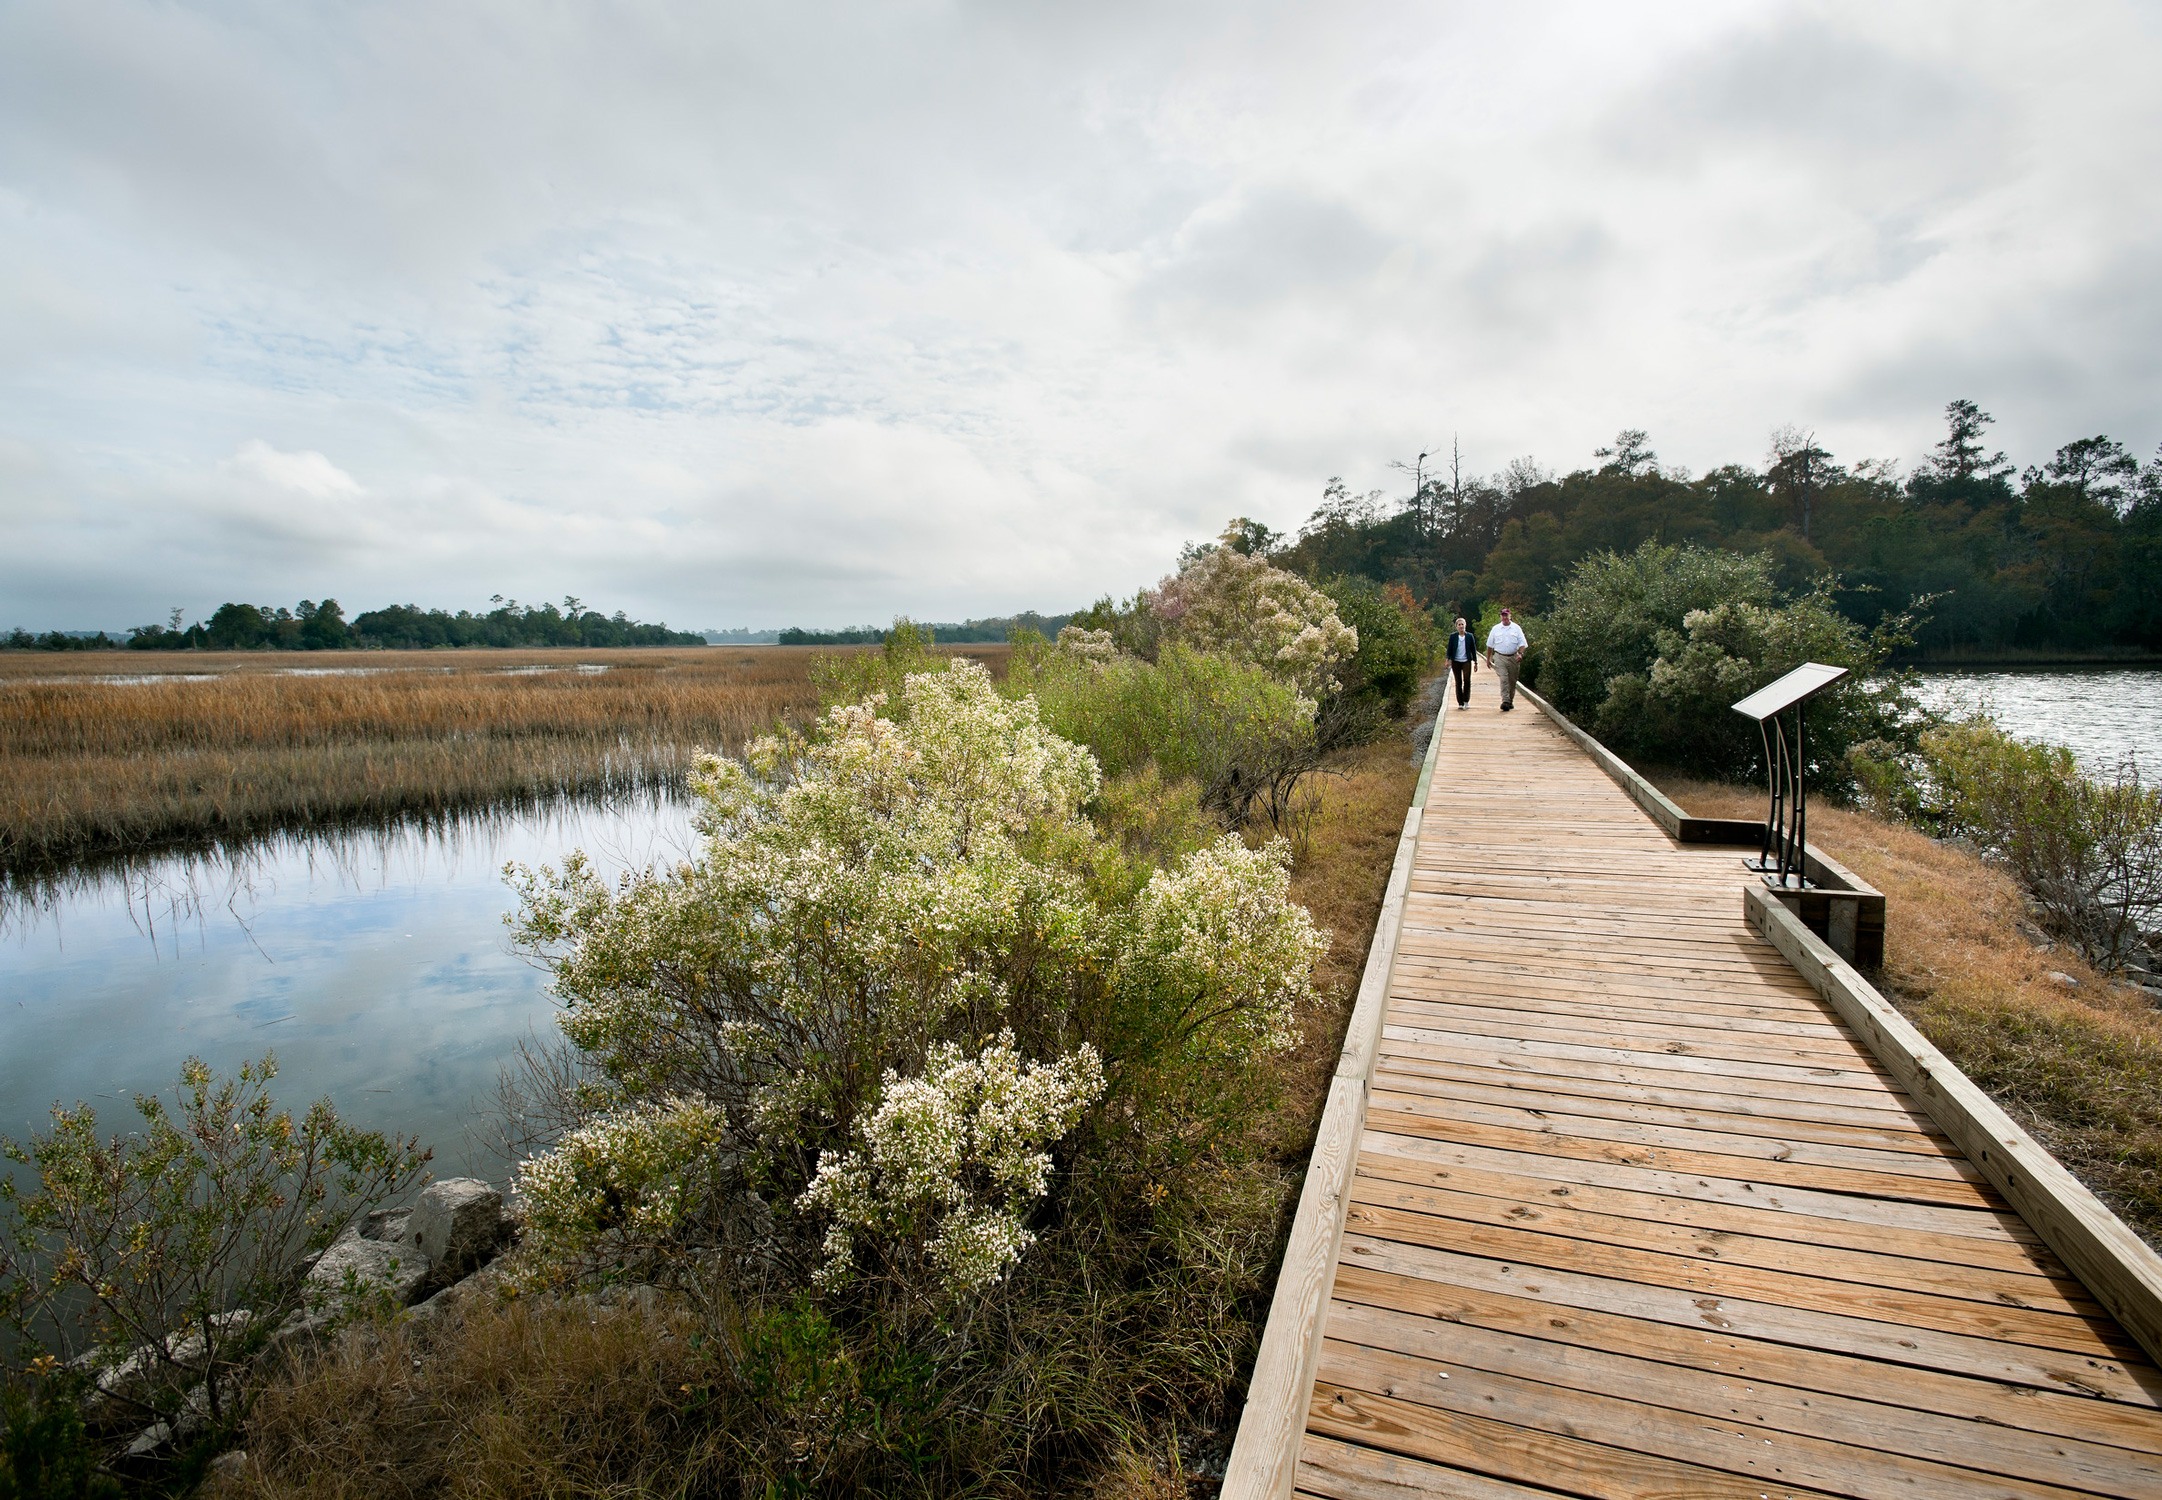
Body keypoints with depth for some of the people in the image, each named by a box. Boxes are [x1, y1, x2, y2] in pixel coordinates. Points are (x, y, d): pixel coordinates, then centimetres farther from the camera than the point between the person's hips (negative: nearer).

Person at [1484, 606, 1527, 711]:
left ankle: (1510, 701, 22)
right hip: (1500, 657, -1)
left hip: (1513, 658, 1)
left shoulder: (1516, 628, 6)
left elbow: (1522, 643, 3)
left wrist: (1520, 654, -14)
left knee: (1512, 680, 8)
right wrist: (1488, 658, 11)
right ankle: (1505, 701, -23)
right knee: (1503, 679, -15)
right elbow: (1490, 645, 12)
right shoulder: (1495, 629, 7)